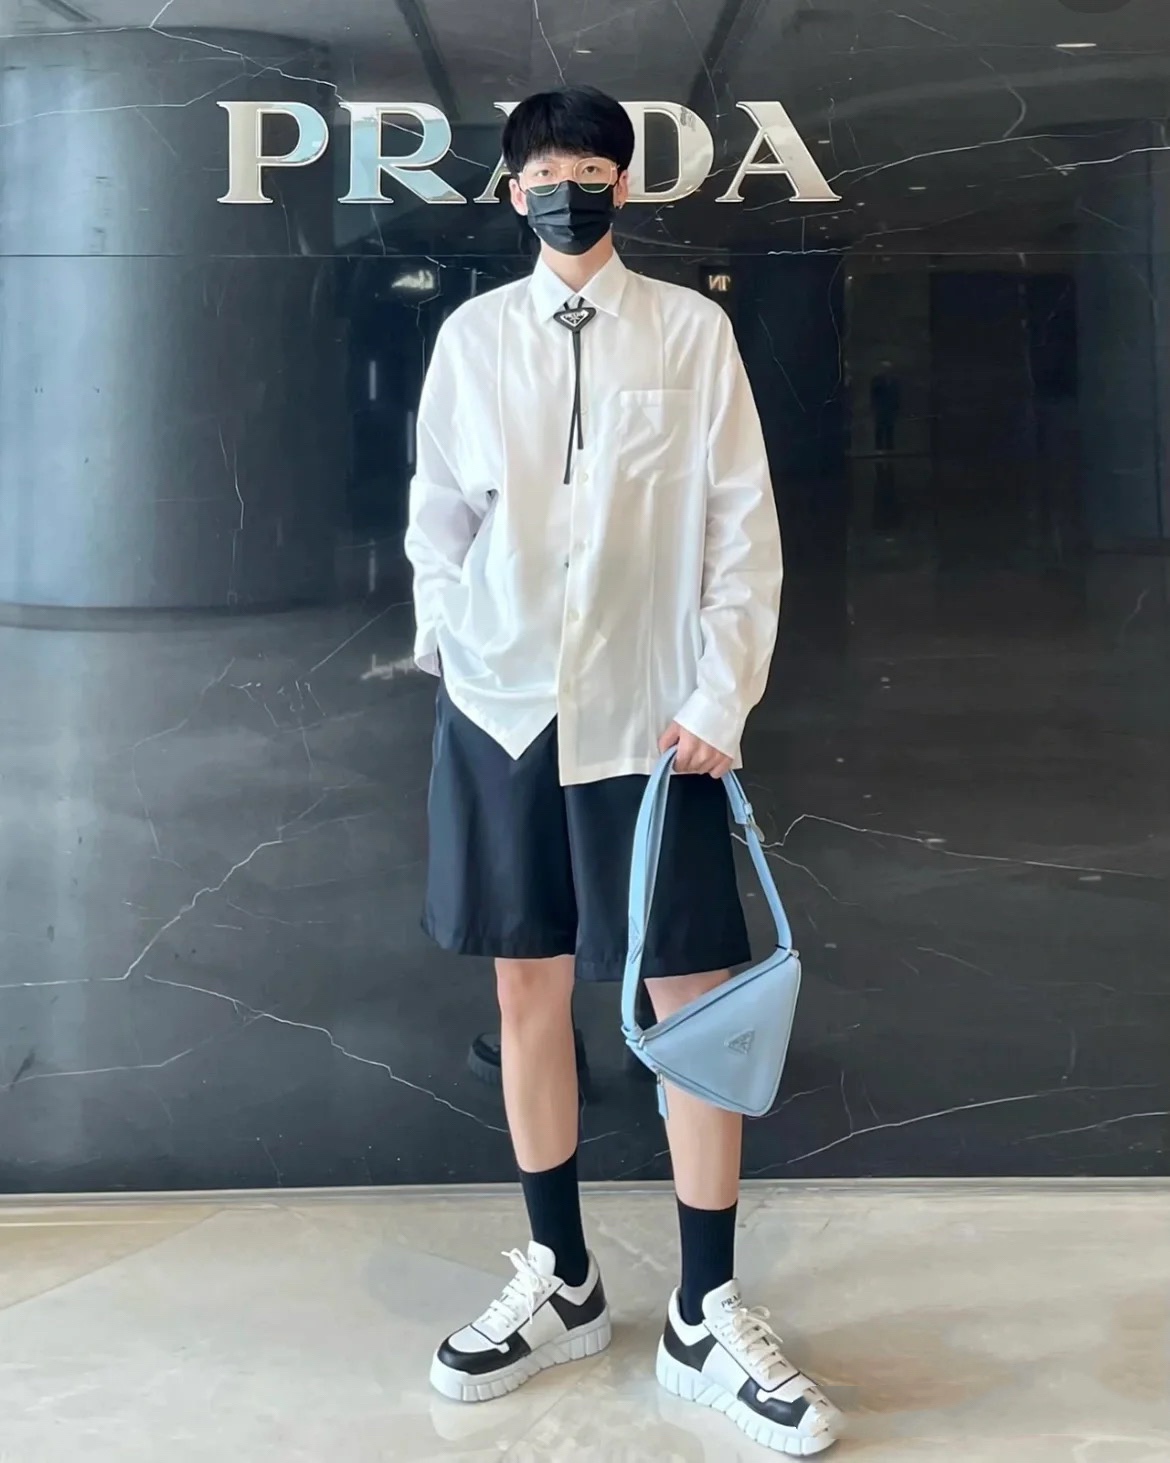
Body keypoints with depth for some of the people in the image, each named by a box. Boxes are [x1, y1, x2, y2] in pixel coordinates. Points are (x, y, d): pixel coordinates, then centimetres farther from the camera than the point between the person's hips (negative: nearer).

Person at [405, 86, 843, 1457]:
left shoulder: (693, 330, 2)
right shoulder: (472, 335, 8)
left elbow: (743, 525, 0)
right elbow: (438, 512, 12)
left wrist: (721, 698, -7)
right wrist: (451, 648, 2)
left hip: (648, 716, -2)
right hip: (500, 712, 2)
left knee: (696, 996, -1)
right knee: (528, 990, 8)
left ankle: (707, 1320, 14)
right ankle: (561, 1284, 25)